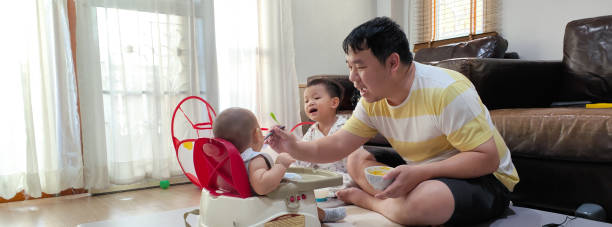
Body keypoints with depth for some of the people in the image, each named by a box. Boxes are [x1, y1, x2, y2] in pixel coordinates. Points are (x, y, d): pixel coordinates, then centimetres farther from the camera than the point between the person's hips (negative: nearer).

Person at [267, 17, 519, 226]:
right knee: (356, 160, 4)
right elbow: (339, 145, -6)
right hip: (421, 173, 7)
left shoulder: (446, 91, -27)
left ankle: (365, 198, -6)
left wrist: (420, 173, -34)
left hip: (483, 179, -6)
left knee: (419, 202, -35)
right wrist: (295, 148, -24)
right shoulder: (372, 101, -4)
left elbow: (488, 158, -26)